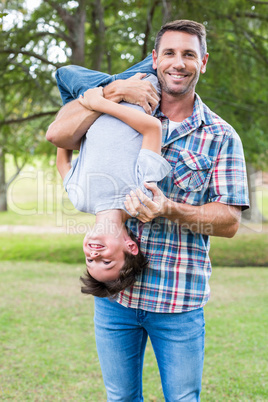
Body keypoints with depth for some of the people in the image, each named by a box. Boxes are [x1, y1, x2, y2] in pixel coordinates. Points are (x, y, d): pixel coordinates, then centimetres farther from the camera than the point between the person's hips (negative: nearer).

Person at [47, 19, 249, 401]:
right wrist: (114, 91, -11)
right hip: (114, 292, 2)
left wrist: (170, 210, -22)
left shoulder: (221, 137, 1)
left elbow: (229, 222, -5)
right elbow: (59, 136, -4)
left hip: (179, 300, -2)